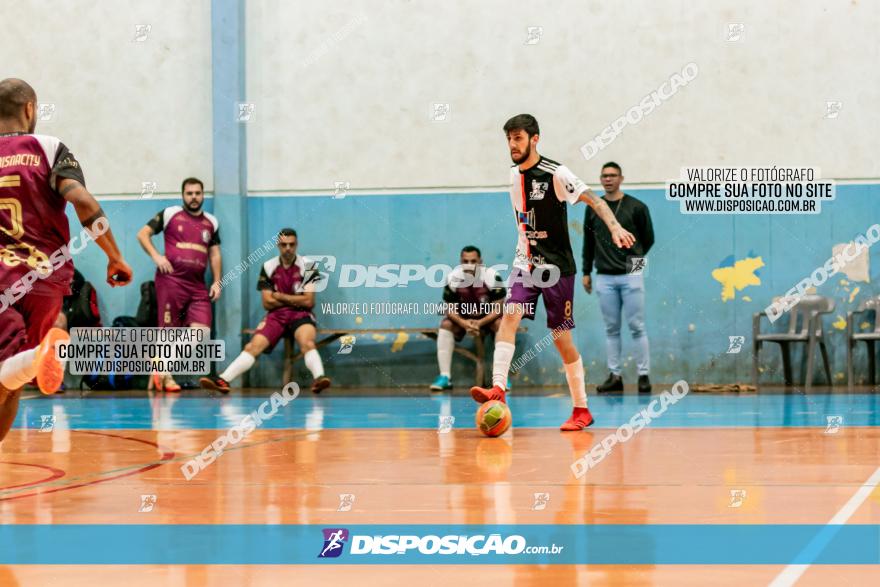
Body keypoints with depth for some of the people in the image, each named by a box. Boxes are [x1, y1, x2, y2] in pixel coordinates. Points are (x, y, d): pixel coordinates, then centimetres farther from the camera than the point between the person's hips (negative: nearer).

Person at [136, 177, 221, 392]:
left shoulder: (211, 222, 16)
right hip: (171, 280, -4)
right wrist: (156, 256, -9)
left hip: (198, 285, 4)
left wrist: (217, 281, 8)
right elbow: (143, 234, 5)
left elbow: (215, 254, 19)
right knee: (168, 332, -2)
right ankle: (165, 375, 9)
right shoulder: (169, 214, 4)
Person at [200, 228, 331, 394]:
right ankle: (223, 380, -31)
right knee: (253, 346, -18)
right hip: (276, 316, 3)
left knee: (307, 343, -34)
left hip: (301, 315, -3)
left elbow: (308, 301, -6)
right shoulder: (268, 267, 6)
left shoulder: (307, 266, -1)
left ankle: (318, 378, -56)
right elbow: (268, 303, 3)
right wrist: (295, 300, -2)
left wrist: (280, 296, -3)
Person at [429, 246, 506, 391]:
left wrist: (480, 323, -32)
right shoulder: (453, 278, -15)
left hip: (488, 318, -2)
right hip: (463, 318, 2)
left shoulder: (491, 277, -21)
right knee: (445, 324, -24)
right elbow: (450, 309, -10)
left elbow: (498, 308, -18)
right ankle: (445, 377, -23)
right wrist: (464, 323, -30)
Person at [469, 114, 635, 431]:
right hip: (525, 264, 5)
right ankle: (498, 389, -27)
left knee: (562, 338, -1)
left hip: (556, 267, -5)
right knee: (510, 315, -18)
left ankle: (581, 409, 10)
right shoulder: (513, 174, 8)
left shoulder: (555, 174, -13)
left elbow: (593, 199, -20)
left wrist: (614, 226, -36)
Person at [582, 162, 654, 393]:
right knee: (611, 329, 6)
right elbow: (588, 242, 14)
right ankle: (614, 376, 9)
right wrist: (586, 272, 13)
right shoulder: (592, 208, 9)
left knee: (637, 327, -4)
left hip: (630, 276, -3)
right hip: (604, 278, 3)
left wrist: (633, 259, 9)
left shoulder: (636, 207, -1)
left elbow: (648, 238, 7)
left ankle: (643, 375, 0)